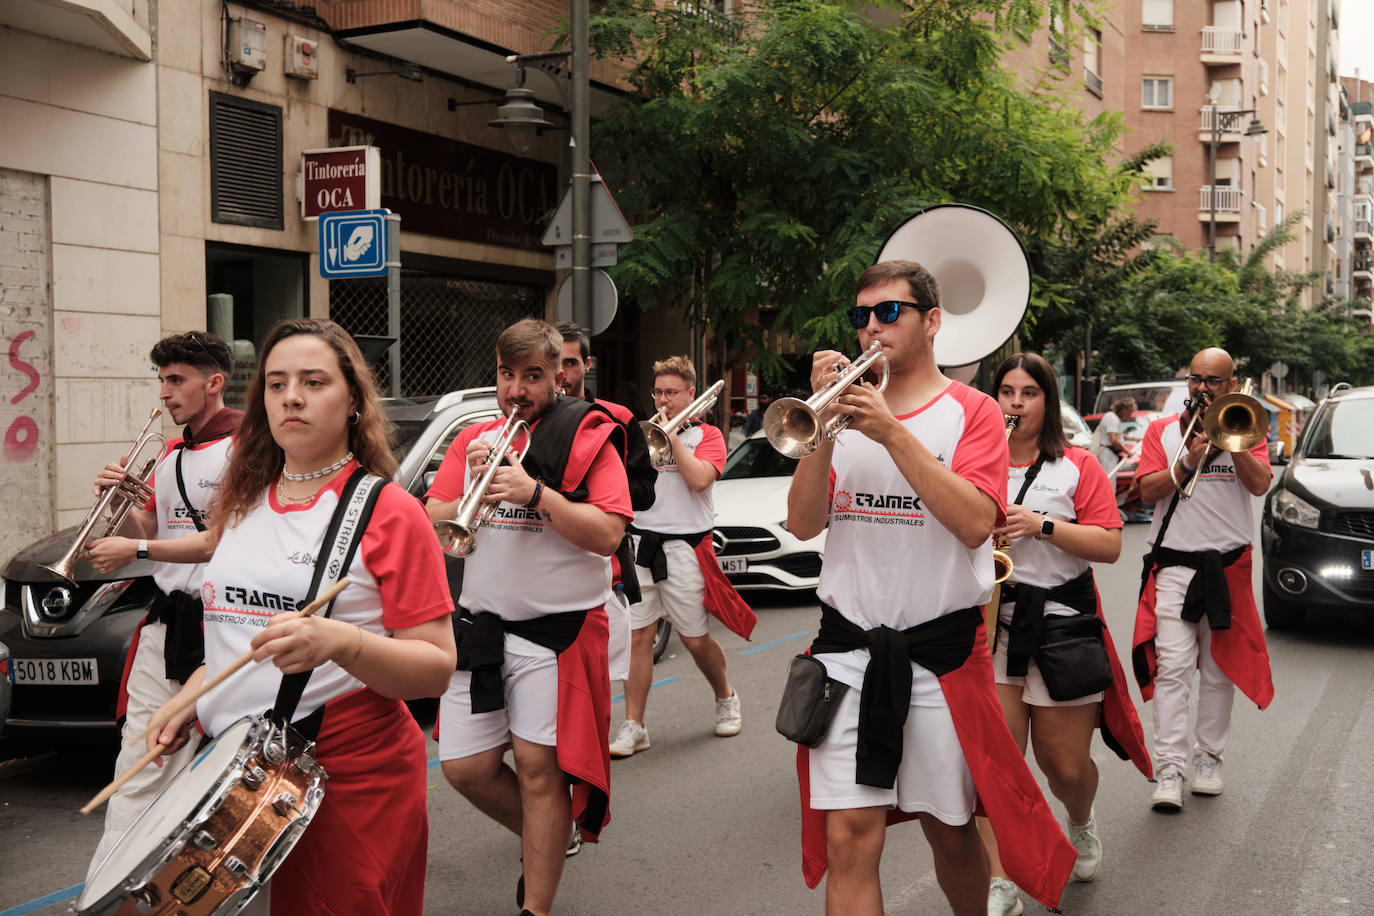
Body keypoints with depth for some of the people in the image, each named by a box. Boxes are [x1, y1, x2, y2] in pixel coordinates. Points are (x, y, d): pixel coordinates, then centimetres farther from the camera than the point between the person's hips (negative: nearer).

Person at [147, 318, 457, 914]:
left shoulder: (387, 510, -9)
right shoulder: (244, 505, 11)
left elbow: (437, 669, -13)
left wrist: (339, 641, -29)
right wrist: (189, 698, 7)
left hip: (350, 775, -6)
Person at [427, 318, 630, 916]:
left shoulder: (587, 438, -3)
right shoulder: (472, 441, 12)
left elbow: (607, 535, -15)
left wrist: (534, 491, -22)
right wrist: (470, 492, -11)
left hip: (556, 626, -5)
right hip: (481, 622, 5)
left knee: (538, 768, -4)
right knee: (465, 767, 7)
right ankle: (545, 839, 34)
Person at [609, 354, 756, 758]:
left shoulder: (707, 435, 4)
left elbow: (699, 478, -15)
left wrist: (671, 435, -10)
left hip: (683, 547, -3)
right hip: (640, 543, 3)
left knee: (695, 639, 5)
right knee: (638, 636, -3)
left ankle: (726, 697, 31)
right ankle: (633, 726, 1)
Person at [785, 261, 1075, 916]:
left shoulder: (971, 412, 1)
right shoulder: (850, 406, 10)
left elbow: (975, 523, -17)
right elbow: (803, 524, -1)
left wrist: (892, 432, -19)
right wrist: (824, 426, -13)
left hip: (940, 651, -2)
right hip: (846, 648, 2)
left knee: (950, 831, 12)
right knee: (849, 838, -4)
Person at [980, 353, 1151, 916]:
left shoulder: (1077, 467, 3)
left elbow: (1110, 546, -5)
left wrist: (1042, 524, -15)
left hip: (1061, 621, -1)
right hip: (990, 621, 1)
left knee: (1066, 766, 6)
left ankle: (1081, 822, 41)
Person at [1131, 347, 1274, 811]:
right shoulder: (1162, 430, 9)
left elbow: (1260, 484, -8)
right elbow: (1148, 490, -3)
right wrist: (1188, 462, -16)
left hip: (1229, 567, 1)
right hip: (1173, 565, -1)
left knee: (1220, 671, 8)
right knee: (1173, 667, -11)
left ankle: (1208, 759, 21)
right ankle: (1169, 771, -11)